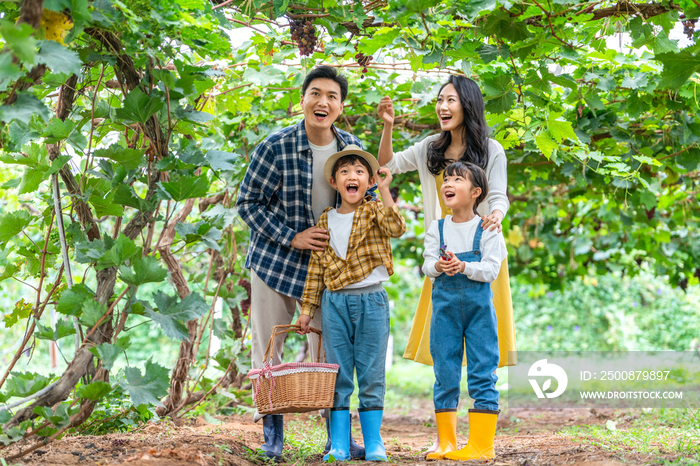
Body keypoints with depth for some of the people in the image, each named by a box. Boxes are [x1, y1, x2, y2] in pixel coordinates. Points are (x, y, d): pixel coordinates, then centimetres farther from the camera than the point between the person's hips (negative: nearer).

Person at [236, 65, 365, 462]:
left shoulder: (352, 148, -1)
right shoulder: (275, 148, -14)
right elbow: (248, 203, -9)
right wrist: (292, 237, -17)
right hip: (274, 261, -2)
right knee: (267, 347, 5)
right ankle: (273, 434, 19)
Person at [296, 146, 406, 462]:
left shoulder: (374, 211, 1)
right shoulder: (326, 220, 8)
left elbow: (397, 229, -23)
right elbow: (316, 268, 10)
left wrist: (384, 190, -26)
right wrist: (307, 309, 8)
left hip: (371, 300, -2)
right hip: (335, 302, 2)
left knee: (371, 374, 3)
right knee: (338, 376, 4)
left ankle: (373, 443, 11)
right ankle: (338, 445, 8)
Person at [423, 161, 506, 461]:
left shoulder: (487, 229, -2)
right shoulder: (437, 228, 8)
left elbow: (491, 270, -9)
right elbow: (427, 265, 1)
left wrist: (463, 266, -24)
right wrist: (439, 266, -22)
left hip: (479, 307, -3)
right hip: (445, 307, 3)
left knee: (482, 374, -4)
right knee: (445, 376, 5)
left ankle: (481, 445, 1)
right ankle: (446, 443, 14)